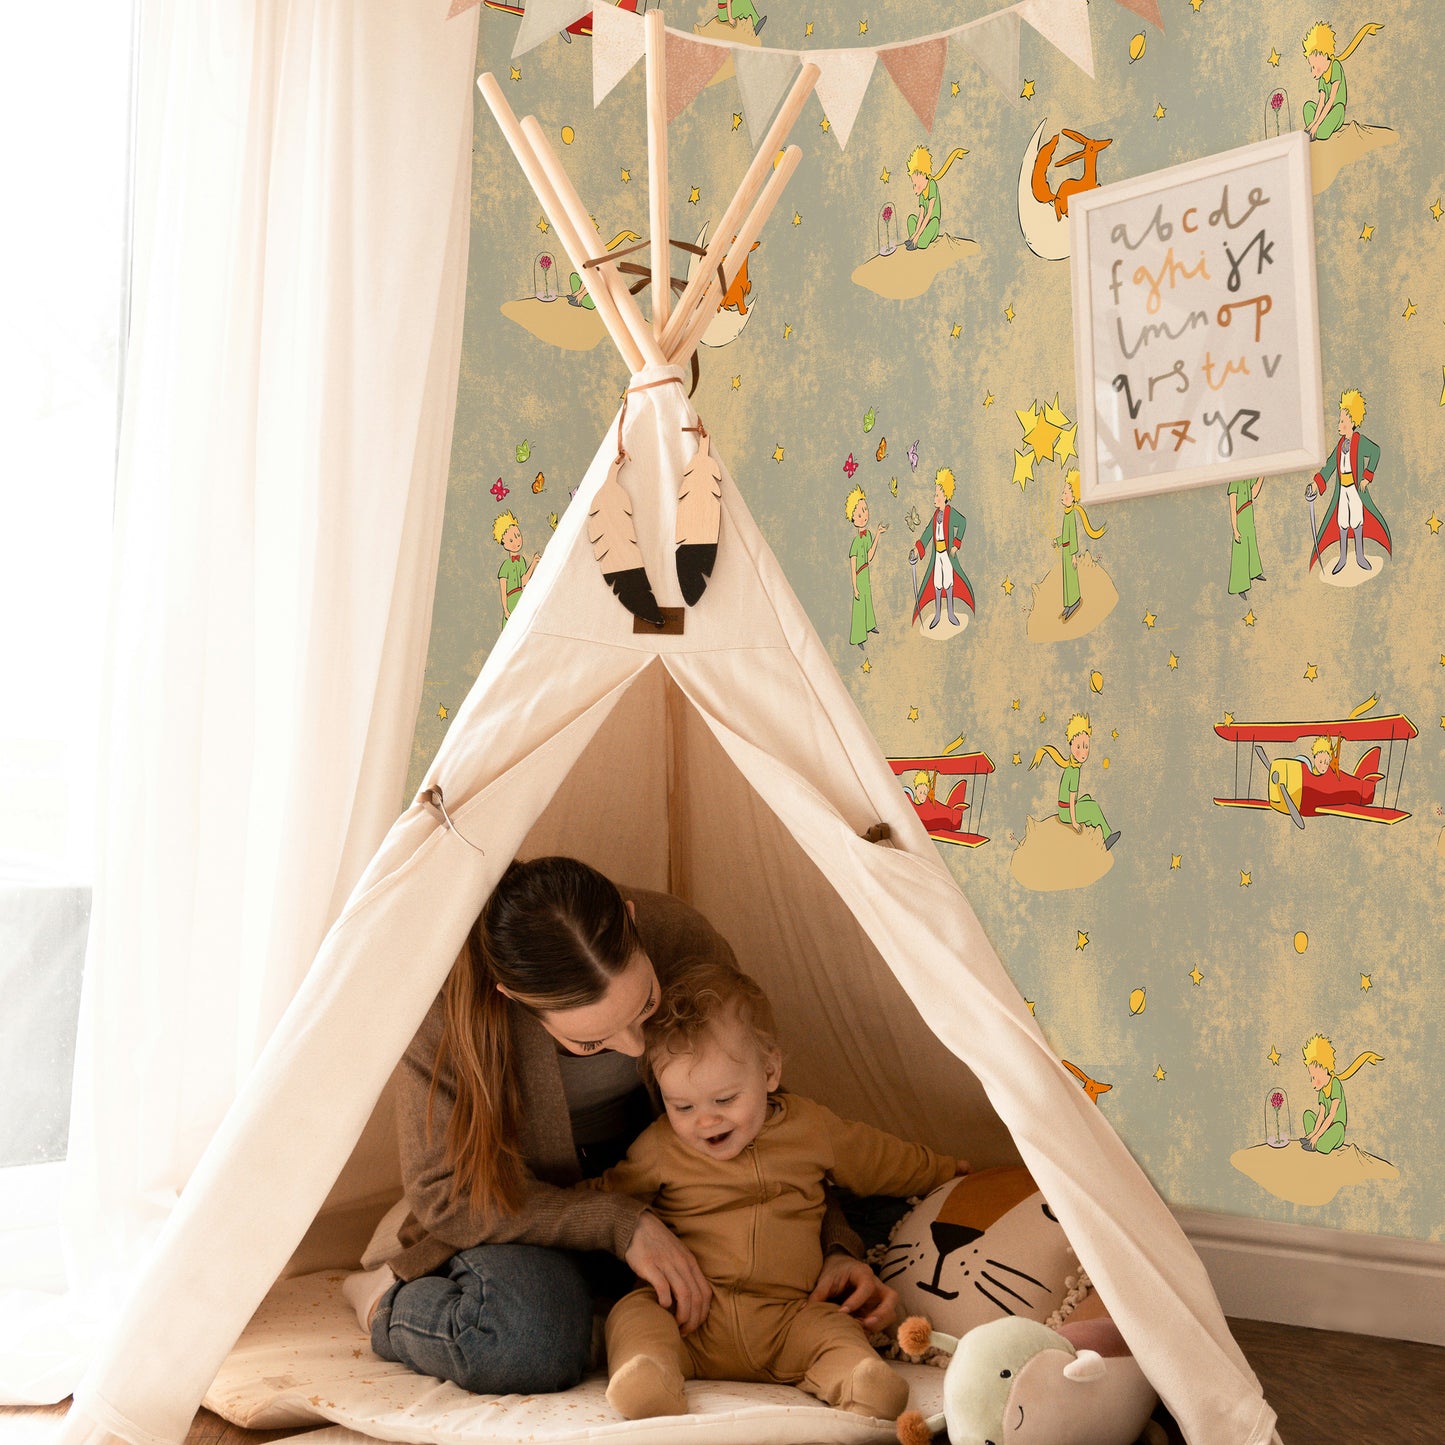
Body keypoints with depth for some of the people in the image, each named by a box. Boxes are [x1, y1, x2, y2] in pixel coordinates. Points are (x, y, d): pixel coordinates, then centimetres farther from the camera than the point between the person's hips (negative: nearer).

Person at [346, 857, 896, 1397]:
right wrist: (619, 1224, -30)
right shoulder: (450, 1006, -31)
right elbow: (443, 1192, -21)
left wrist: (833, 1247, -21)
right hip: (525, 1212, -4)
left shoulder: (677, 936, -24)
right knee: (532, 1350, -35)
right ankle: (386, 1300, -2)